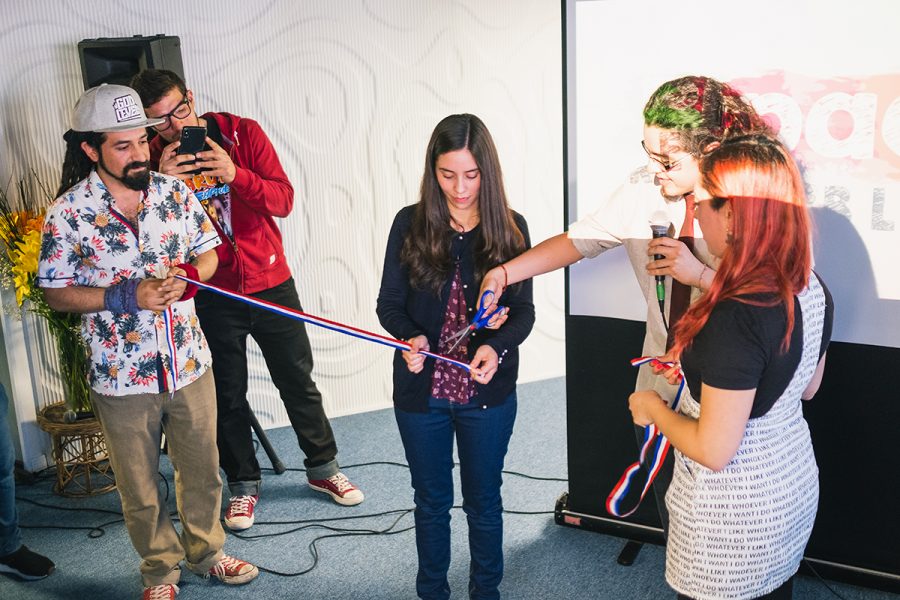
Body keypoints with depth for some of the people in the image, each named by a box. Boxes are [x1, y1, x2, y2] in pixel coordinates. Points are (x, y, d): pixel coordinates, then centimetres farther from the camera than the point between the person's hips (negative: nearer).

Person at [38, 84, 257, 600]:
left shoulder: (174, 191, -3)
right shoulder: (68, 212, -12)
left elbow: (209, 252, 7)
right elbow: (56, 292, -8)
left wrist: (187, 275, -16)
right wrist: (127, 296, -21)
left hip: (189, 364, 3)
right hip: (121, 378, -2)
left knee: (202, 468, 19)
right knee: (140, 485, 14)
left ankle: (206, 549, 43)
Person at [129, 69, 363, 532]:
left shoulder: (243, 133, -6)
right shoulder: (152, 159, -4)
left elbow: (283, 199, -13)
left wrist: (235, 173, -29)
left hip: (270, 282, 0)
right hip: (211, 297, 0)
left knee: (298, 381, 12)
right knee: (228, 396, 11)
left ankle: (323, 468, 31)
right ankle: (243, 484, 30)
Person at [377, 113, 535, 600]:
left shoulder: (510, 228, -6)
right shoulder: (410, 224, -6)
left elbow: (523, 311, -5)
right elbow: (389, 303, -3)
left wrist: (496, 346, -26)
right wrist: (410, 338, -24)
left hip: (488, 392, 0)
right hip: (421, 391, 1)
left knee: (482, 500, 17)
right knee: (431, 500, 19)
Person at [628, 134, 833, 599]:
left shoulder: (736, 317, -32)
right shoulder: (811, 288, -6)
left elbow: (714, 450, -28)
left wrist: (655, 410, -11)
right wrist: (706, 367, 10)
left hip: (733, 510, -7)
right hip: (794, 485, 8)